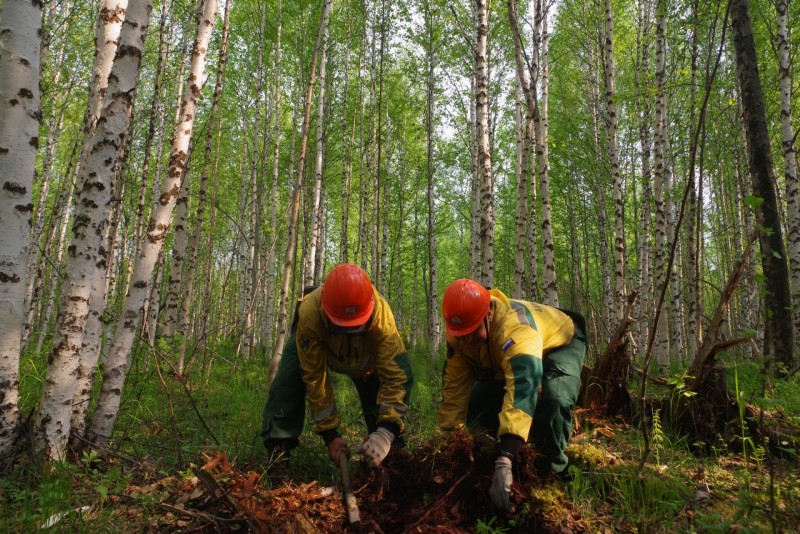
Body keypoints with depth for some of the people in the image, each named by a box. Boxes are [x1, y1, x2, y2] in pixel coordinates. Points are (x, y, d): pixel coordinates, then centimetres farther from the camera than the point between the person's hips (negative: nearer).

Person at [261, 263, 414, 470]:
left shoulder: (382, 316, -43)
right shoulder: (309, 315, -44)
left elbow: (395, 375, -43)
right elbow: (315, 378, -35)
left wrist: (386, 432, -55)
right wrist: (330, 435, -35)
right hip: (316, 342, -1)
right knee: (286, 385, -23)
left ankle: (391, 453, 0)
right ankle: (277, 450, -10)